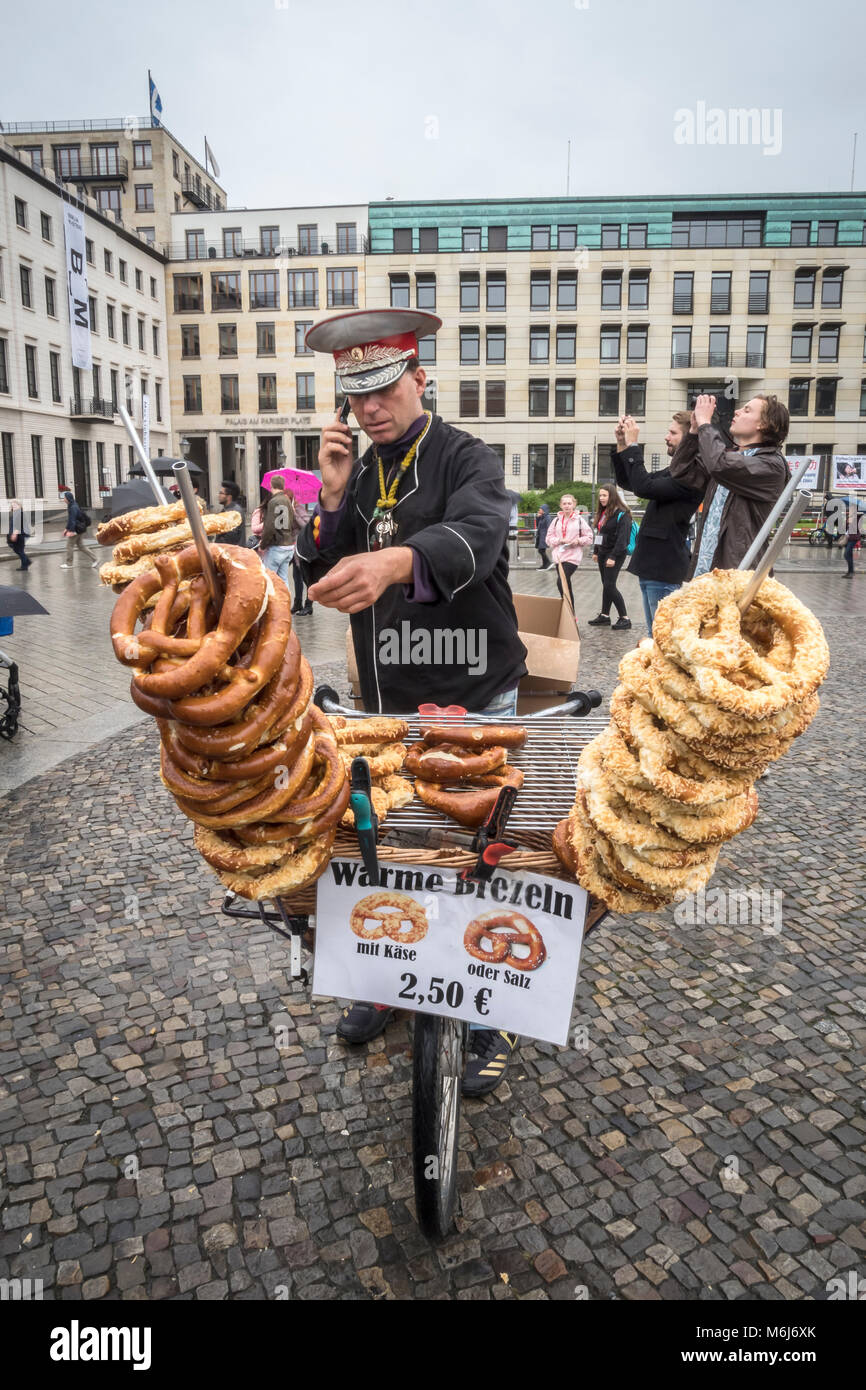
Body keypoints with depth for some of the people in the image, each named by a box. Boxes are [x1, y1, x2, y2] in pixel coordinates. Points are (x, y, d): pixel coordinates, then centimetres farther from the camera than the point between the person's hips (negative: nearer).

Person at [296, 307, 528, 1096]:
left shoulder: (469, 460, -10)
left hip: (472, 701, -5)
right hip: (386, 704, 6)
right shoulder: (357, 474, 10)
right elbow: (321, 581, 4)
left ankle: (497, 1020, 22)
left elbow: (474, 537, -33)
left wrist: (394, 561, -53)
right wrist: (336, 498, -11)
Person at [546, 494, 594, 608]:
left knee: (561, 582, -19)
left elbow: (589, 537, 5)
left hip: (573, 556, -5)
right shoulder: (556, 520, 9)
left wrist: (578, 540, -12)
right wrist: (560, 540, -8)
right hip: (559, 556, 5)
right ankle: (570, 611, 24)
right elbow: (549, 538, 10)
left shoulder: (580, 520, 0)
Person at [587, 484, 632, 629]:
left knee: (610, 585, -11)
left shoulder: (622, 514, -14)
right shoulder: (603, 513, 13)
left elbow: (622, 538, -20)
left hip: (616, 553, -8)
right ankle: (604, 616, 18)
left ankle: (624, 618, -4)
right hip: (603, 552, 8)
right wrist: (596, 552, 20)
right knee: (606, 585, 11)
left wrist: (613, 556, -24)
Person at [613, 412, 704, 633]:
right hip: (650, 566, 10)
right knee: (654, 636, 17)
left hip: (665, 569, -10)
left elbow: (644, 487, -24)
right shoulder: (673, 472, 17)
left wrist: (632, 445, -15)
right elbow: (626, 482, 22)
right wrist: (622, 445, 8)